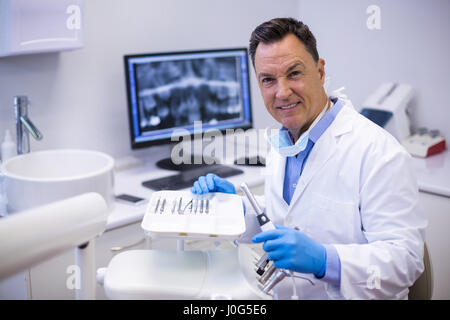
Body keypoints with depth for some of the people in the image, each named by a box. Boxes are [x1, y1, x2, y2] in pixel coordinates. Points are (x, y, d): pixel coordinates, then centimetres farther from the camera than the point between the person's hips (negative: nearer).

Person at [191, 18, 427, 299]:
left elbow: (405, 257, -20)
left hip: (338, 295, -6)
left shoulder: (378, 151, -17)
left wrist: (323, 259, -32)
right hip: (278, 293, 6)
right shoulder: (280, 145, 8)